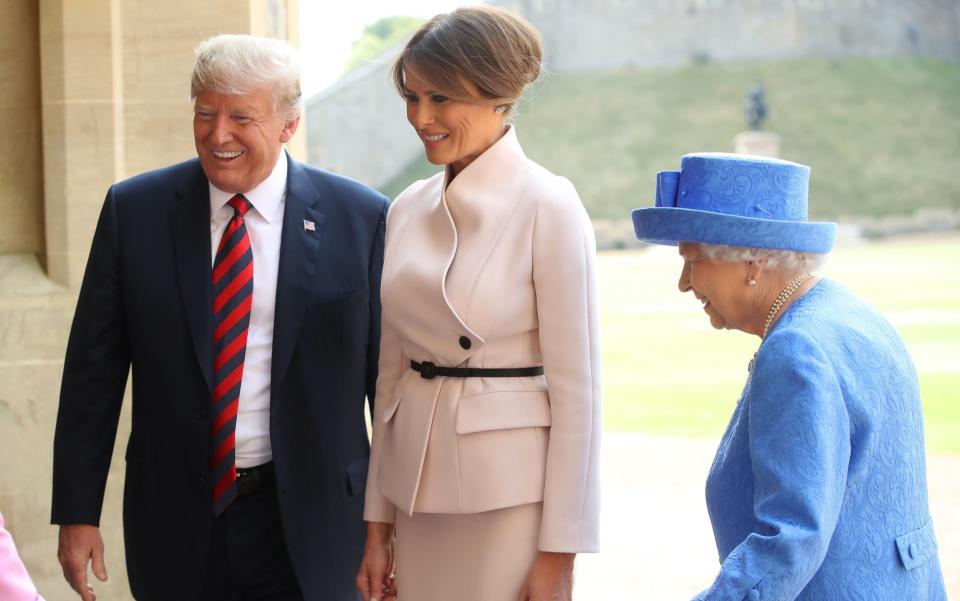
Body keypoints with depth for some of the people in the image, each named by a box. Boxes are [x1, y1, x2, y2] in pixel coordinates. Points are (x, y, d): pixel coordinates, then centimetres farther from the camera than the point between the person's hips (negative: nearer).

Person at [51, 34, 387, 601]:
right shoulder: (134, 210, 0)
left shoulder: (360, 218, -4)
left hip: (308, 521, -1)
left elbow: (389, 371, 0)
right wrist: (77, 511, 1)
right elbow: (94, 368, 3)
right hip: (175, 522, 1)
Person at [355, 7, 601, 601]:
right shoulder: (408, 210, 7)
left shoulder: (548, 207, -11)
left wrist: (558, 550, -13)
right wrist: (378, 520, 10)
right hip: (419, 488, 6)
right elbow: (393, 370, 11)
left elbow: (577, 389, -11)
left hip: (513, 497, -6)